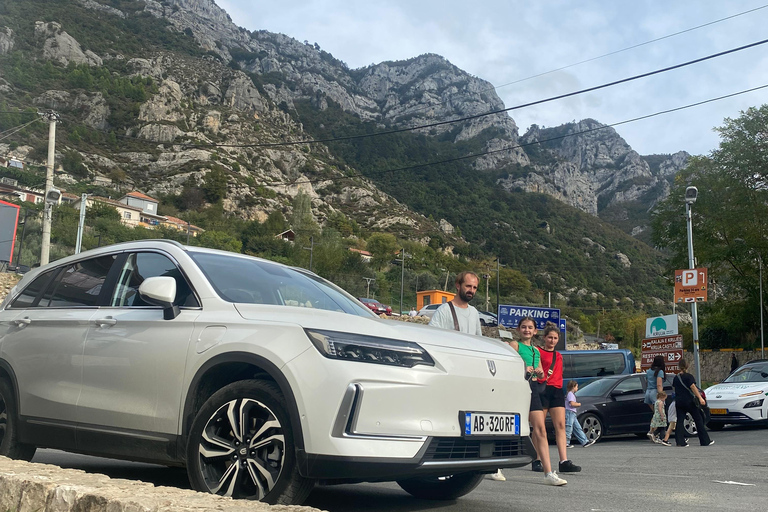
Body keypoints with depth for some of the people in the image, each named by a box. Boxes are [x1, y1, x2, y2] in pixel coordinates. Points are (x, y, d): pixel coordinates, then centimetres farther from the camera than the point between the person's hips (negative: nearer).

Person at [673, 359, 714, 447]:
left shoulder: (676, 378, 9)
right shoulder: (688, 376, -7)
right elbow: (693, 387, -18)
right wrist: (700, 398, -23)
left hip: (679, 402, 4)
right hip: (689, 401, -4)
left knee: (680, 421, 3)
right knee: (698, 420, 5)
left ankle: (679, 441, -8)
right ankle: (705, 441, 9)